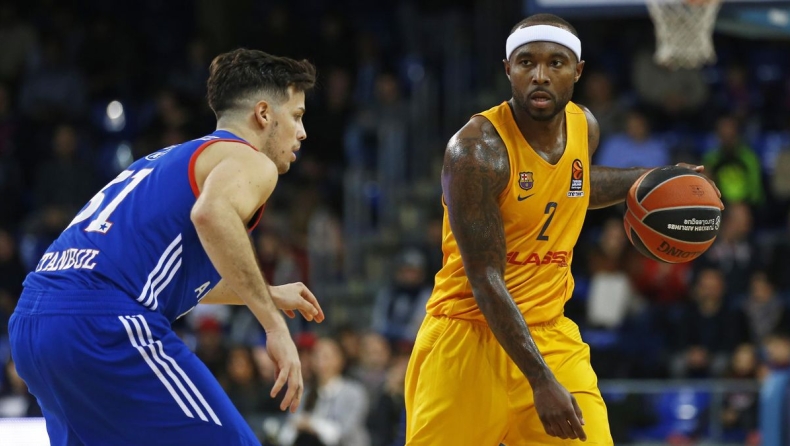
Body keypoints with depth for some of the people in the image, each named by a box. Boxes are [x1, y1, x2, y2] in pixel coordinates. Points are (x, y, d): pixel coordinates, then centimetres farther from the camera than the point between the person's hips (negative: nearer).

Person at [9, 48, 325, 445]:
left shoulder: (173, 160, 31)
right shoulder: (250, 161, 3)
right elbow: (211, 213, -22)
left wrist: (268, 295, 51)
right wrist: (274, 324, -19)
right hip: (106, 325, -9)